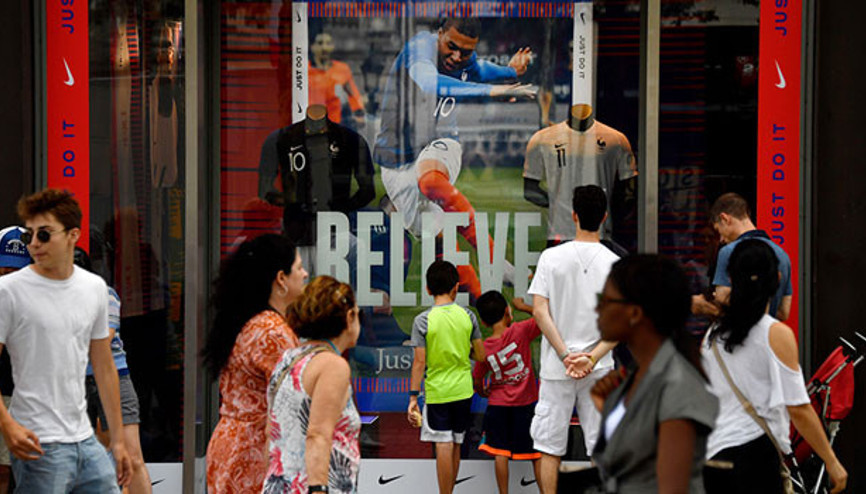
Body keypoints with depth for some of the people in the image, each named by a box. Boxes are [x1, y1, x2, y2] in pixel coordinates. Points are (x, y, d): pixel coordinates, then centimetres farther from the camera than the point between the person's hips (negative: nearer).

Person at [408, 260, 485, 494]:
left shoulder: (423, 320, -10)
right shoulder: (467, 316, -2)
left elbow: (419, 362, -12)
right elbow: (480, 355, 3)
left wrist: (413, 397, -7)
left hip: (436, 391, -3)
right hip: (463, 390, 4)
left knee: (444, 445, -4)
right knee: (455, 445, 14)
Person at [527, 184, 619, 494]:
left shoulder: (551, 257, -4)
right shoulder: (614, 264, -3)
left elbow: (539, 311, -9)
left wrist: (566, 356, -10)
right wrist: (593, 357, -11)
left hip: (556, 368, 0)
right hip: (599, 371, 0)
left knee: (550, 447, 7)